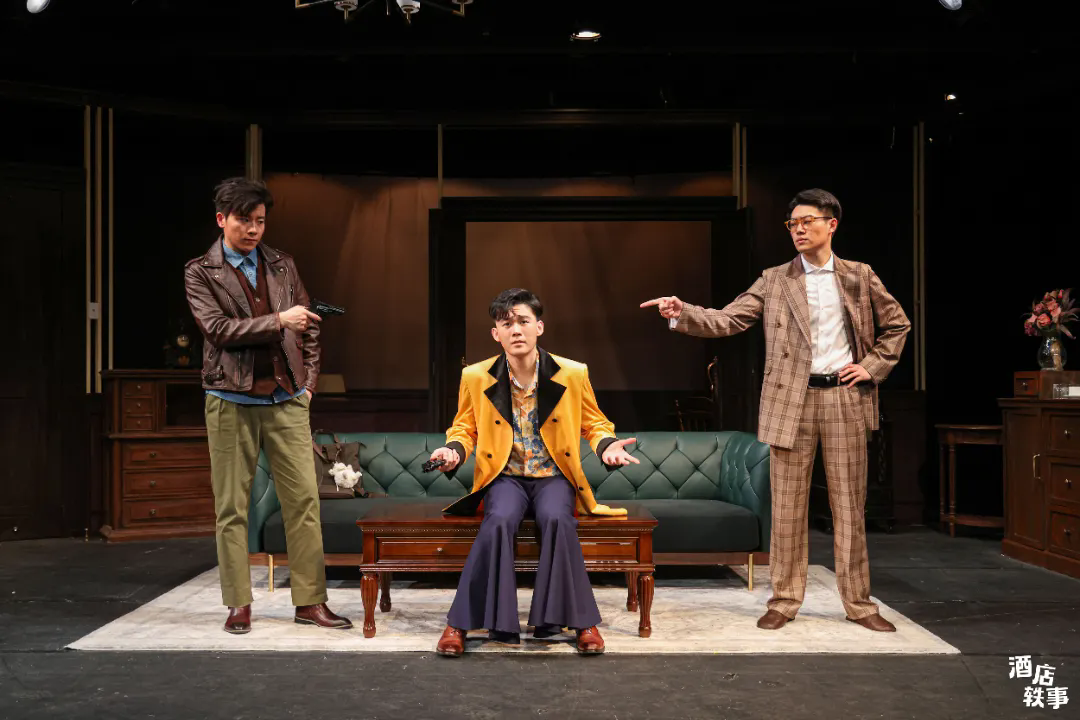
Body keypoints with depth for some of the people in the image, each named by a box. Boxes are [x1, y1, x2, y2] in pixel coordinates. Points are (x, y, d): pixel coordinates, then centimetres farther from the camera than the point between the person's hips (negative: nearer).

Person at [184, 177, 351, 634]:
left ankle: (310, 601, 7)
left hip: (286, 402, 3)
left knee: (304, 499, 0)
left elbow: (309, 330, 15)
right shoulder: (201, 272, 2)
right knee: (231, 506, 3)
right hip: (232, 402, -2)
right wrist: (278, 321, -18)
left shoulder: (282, 267, 13)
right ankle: (239, 604, 14)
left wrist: (307, 383, 7)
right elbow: (217, 328, -12)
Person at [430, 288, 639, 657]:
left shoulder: (572, 374, -3)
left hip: (553, 477, 0)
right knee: (499, 521, -32)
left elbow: (594, 423, 10)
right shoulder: (476, 377, -2)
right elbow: (466, 427, 11)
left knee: (557, 519, -33)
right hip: (505, 476, 0)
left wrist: (607, 446, -12)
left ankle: (580, 620, -19)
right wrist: (455, 449, -11)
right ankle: (461, 623, -22)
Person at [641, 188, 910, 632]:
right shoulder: (774, 281, 5)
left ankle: (858, 604, 18)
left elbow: (897, 324, 17)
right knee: (786, 508, 3)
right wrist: (682, 313, -17)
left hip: (845, 398, 1)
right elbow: (727, 321, -2)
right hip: (792, 401, 0)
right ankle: (784, 601, 15)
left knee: (850, 507, 7)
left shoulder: (859, 276, 7)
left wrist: (873, 366, 4)